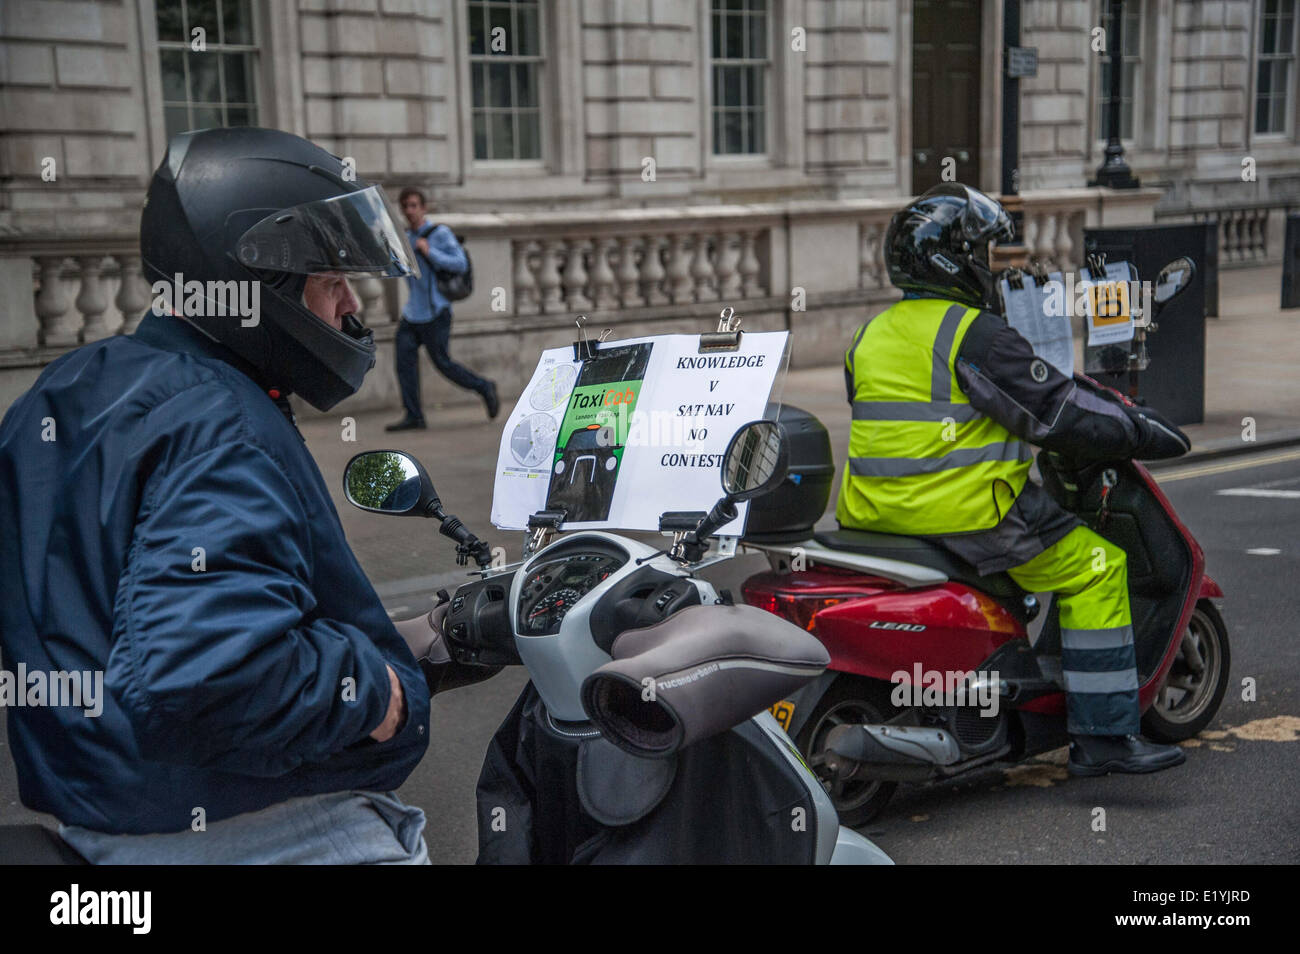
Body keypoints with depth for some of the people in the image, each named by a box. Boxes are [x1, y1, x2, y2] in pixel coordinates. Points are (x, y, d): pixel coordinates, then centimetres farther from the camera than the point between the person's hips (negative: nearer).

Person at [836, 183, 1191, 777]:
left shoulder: (870, 336, 13)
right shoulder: (977, 334, -12)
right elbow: (1057, 411, -12)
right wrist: (1144, 431, 1)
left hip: (875, 514, 9)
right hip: (963, 510, -9)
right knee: (1095, 568, -1)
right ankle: (1101, 736, -2)